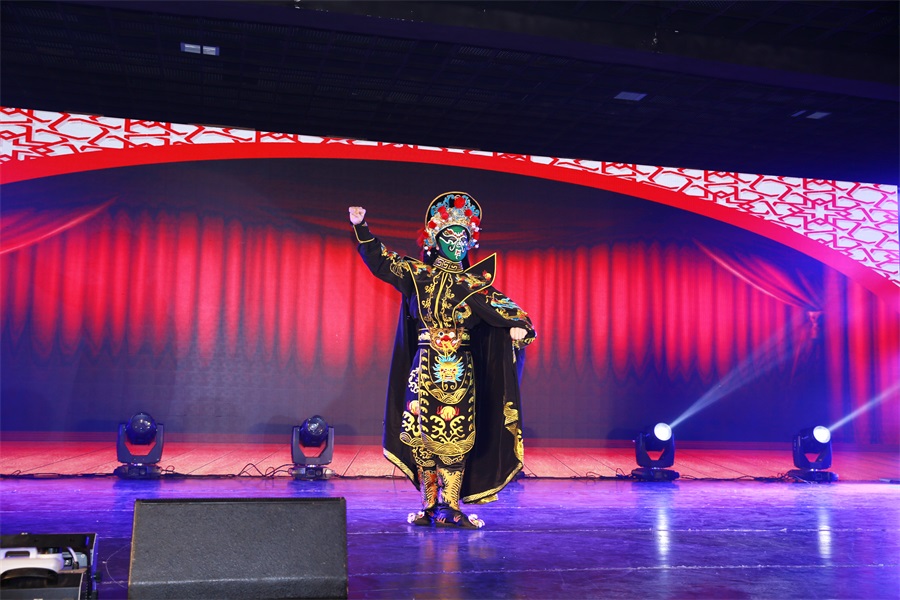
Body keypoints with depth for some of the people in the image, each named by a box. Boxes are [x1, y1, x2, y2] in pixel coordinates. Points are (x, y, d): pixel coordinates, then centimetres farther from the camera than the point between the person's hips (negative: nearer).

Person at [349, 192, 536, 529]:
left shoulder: (473, 283, 6)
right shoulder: (417, 274, 7)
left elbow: (499, 304, -6)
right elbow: (379, 260, 9)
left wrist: (518, 324, -26)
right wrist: (361, 228, 0)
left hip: (460, 370, 0)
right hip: (426, 366, 0)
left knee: (456, 438, -1)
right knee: (422, 436, 2)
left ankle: (450, 507, 6)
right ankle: (429, 506, 13)